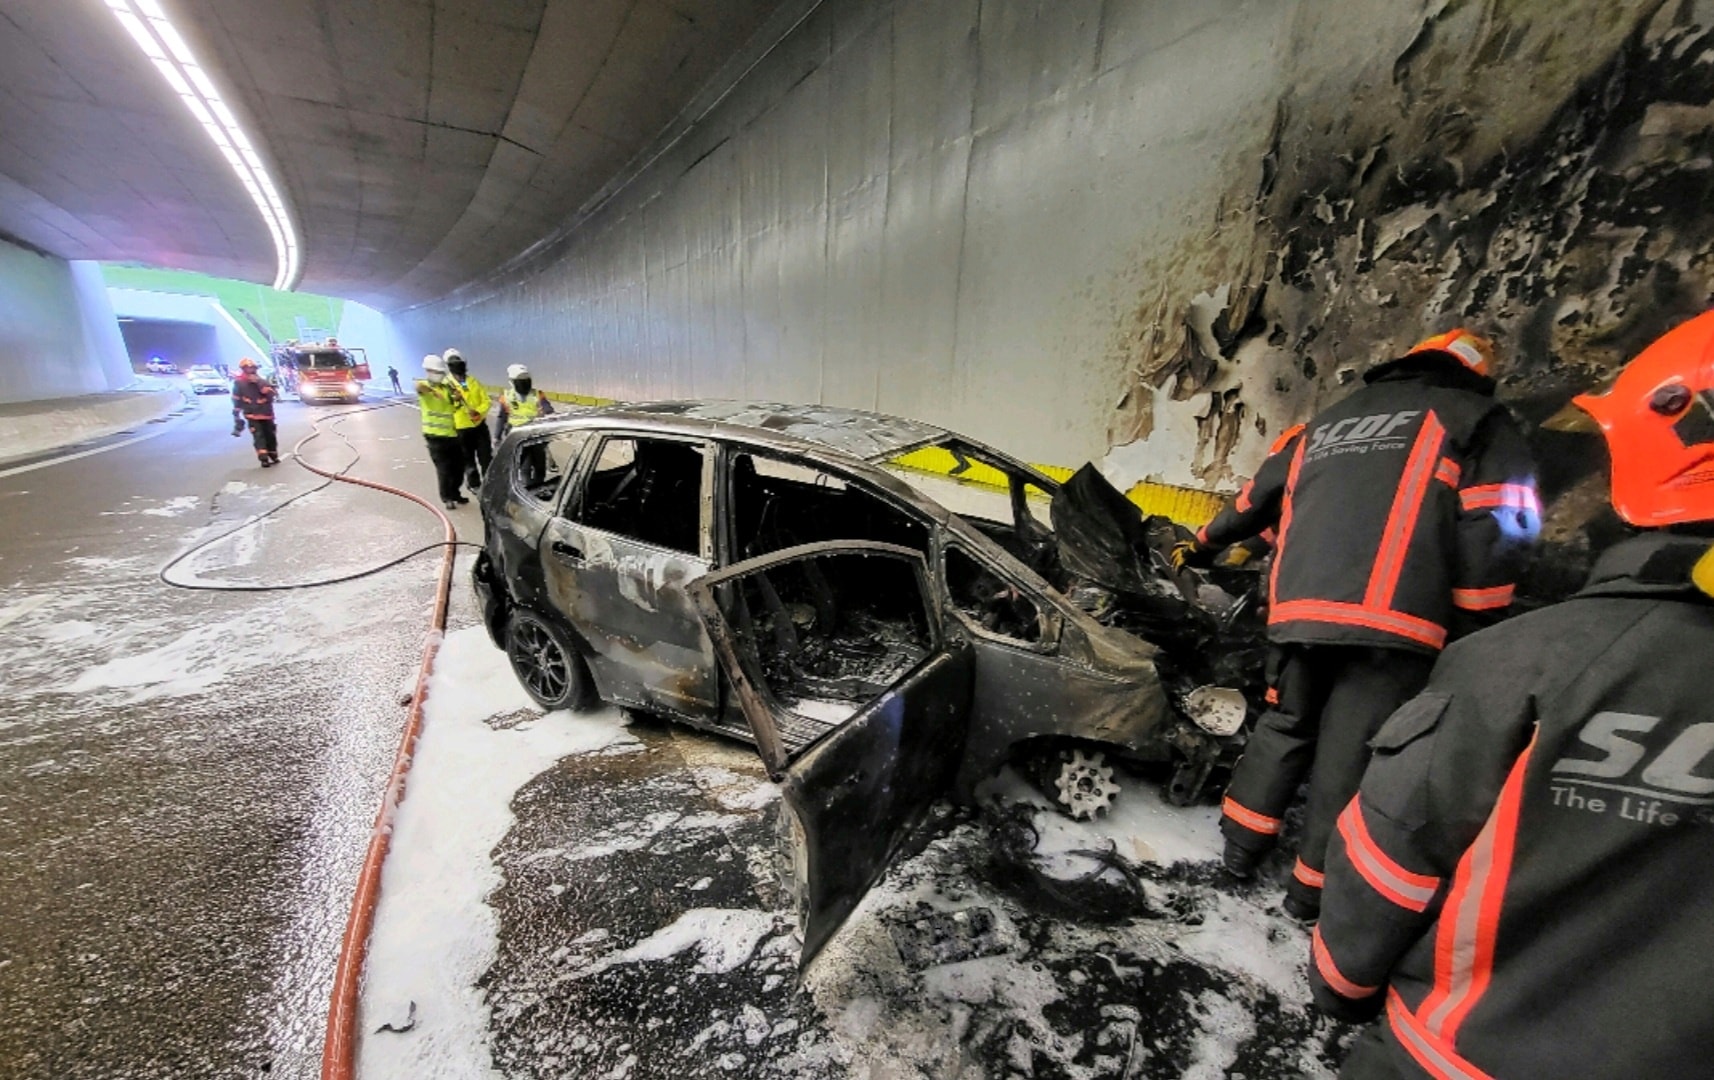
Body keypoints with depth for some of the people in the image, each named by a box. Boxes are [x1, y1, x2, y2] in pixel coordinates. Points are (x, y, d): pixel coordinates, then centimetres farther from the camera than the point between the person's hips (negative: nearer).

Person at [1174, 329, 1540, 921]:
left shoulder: (1325, 423, 25)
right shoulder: (1478, 420, 11)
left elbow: (1257, 501, 29)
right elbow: (1494, 534, -2)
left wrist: (1202, 545, 43)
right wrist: (1473, 631, 3)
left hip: (1297, 609, 4)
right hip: (1388, 617, -4)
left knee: (1285, 724, 20)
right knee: (1350, 752, 5)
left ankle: (1241, 841, 28)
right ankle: (1313, 887, 17)